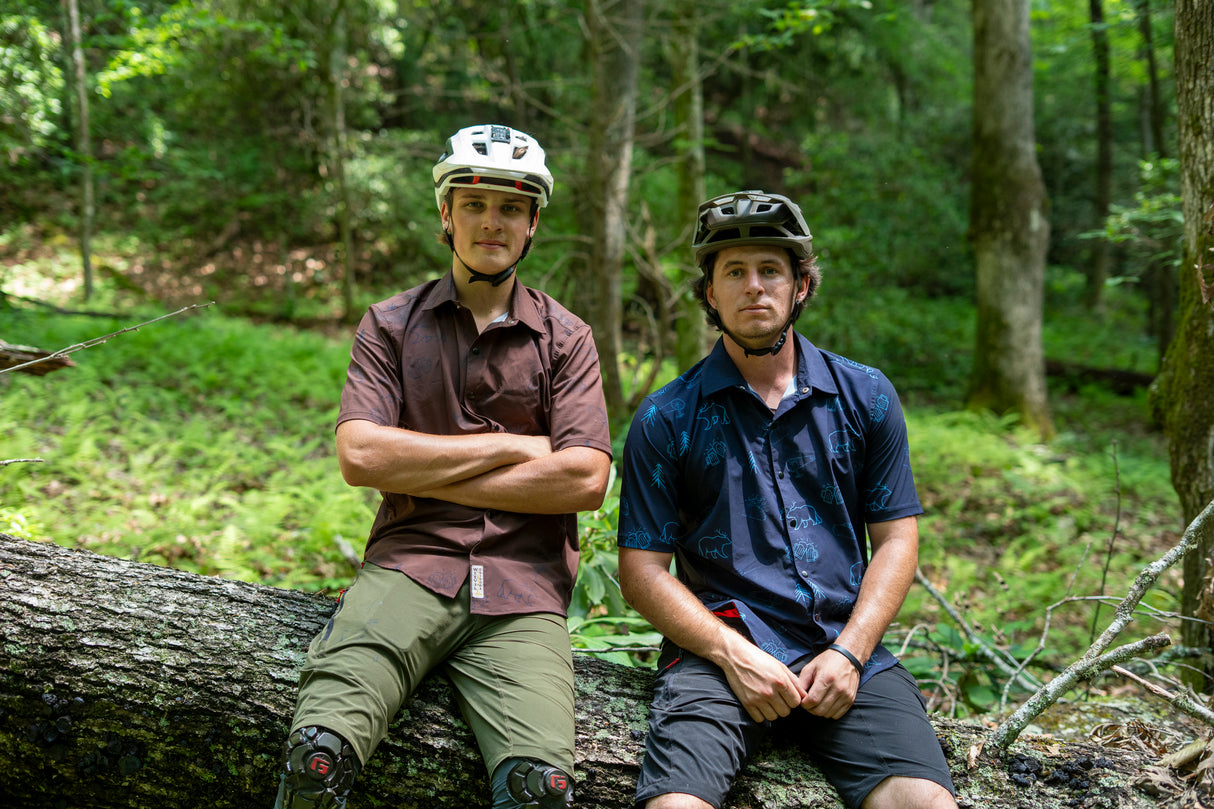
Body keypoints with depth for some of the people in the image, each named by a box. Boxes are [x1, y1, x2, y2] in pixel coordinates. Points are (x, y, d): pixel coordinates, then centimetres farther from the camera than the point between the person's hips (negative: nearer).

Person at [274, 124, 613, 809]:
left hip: (522, 591, 0)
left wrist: (426, 476, -3)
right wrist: (511, 446, -3)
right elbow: (359, 456, -3)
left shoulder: (566, 338, 12)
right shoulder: (390, 325, 13)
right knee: (320, 750, -25)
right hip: (410, 567, 1)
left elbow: (584, 479, -2)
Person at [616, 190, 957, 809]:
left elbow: (896, 538, 10)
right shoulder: (666, 419, 4)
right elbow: (642, 571, 2)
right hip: (719, 647, -1)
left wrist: (849, 653, -4)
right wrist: (733, 654, -11)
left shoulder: (865, 397, 11)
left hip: (845, 648, 2)